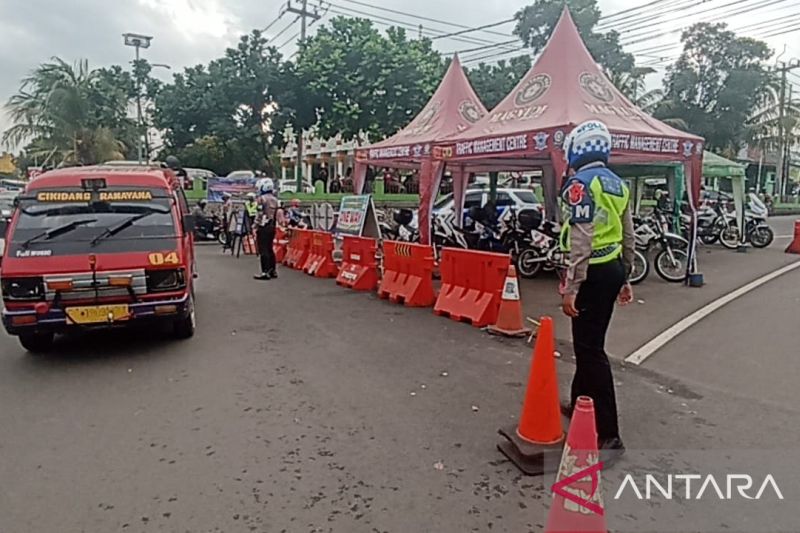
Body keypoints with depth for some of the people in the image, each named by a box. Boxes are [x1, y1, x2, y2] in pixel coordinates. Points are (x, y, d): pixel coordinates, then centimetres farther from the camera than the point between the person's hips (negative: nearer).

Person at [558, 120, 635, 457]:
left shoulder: (581, 183, -13)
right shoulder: (618, 184, 15)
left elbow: (581, 239, -22)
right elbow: (628, 237, 19)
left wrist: (571, 287, -22)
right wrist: (625, 277, 27)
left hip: (593, 272, -9)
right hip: (613, 269, 9)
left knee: (591, 350, -6)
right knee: (587, 343, 21)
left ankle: (609, 435, -3)